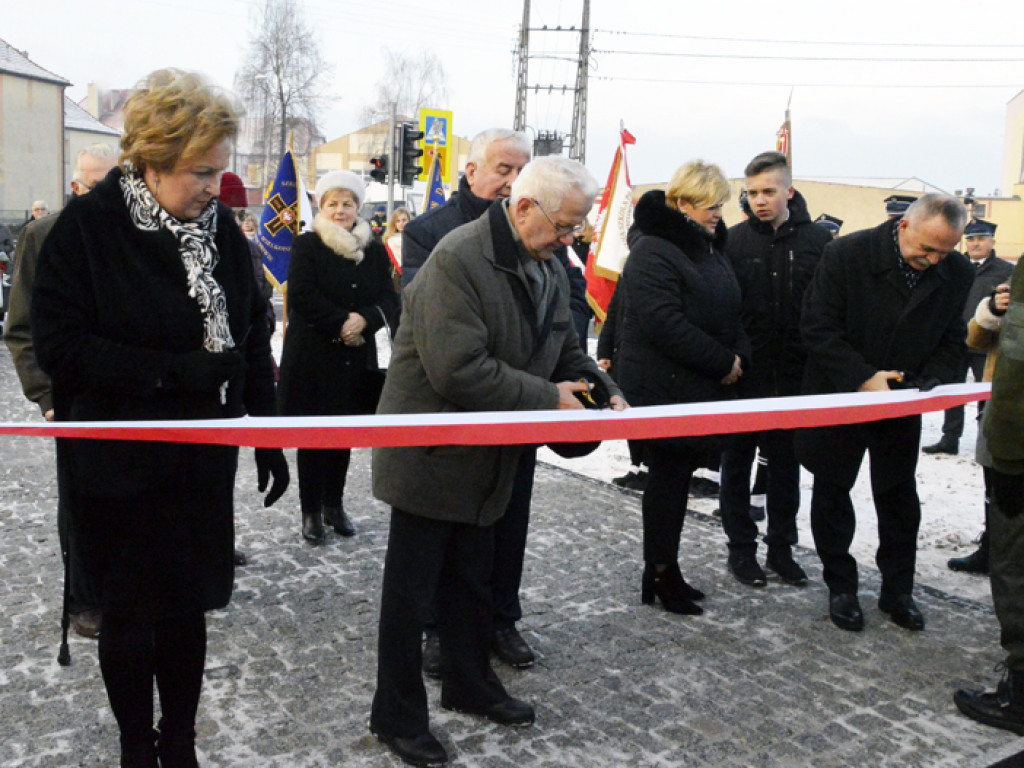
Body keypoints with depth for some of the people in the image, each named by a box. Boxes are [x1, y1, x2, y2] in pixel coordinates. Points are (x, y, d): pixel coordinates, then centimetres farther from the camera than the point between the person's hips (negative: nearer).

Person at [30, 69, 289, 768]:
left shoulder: (221, 227, 1)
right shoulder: (87, 228, -12)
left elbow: (253, 336, 7)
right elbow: (59, 344, -16)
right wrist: (171, 370, -24)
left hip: (204, 460, 4)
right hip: (118, 467, -3)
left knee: (189, 608, 14)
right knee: (130, 614, 12)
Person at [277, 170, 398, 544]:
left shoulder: (374, 249, 9)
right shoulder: (307, 245, -1)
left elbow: (389, 299, 2)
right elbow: (302, 296, -12)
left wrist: (364, 319, -17)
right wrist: (341, 324, -16)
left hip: (356, 358, 3)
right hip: (311, 357, -3)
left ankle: (333, 504, 25)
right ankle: (311, 511, 14)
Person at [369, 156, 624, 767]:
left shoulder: (550, 270, 5)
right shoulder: (459, 259, -23)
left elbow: (567, 350, 14)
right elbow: (460, 369, -30)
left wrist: (609, 391, -4)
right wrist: (547, 397, -24)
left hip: (487, 459, 8)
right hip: (432, 456, -8)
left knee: (470, 583, 23)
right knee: (412, 593, 7)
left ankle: (471, 685, 42)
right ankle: (397, 716, 25)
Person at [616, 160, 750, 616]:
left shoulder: (710, 247, 15)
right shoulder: (652, 252, -15)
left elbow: (730, 311, 21)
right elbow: (665, 324, -24)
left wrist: (740, 356, 3)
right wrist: (723, 363, -18)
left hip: (704, 389, 9)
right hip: (663, 388, -9)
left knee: (678, 477, 14)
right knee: (667, 480, 1)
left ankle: (665, 571, 26)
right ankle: (660, 577, 15)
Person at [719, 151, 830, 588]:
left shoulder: (817, 241, 1)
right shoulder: (733, 240, -2)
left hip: (794, 376, 1)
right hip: (743, 375, -1)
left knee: (786, 464, 12)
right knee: (738, 463, 8)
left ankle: (781, 548, 26)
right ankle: (741, 549, 22)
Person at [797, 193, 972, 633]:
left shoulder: (957, 274, -5)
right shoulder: (845, 255, -17)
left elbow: (952, 341, 5)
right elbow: (817, 328, -17)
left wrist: (932, 383, -14)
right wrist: (862, 377, -24)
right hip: (839, 399, -3)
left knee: (900, 499, 11)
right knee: (832, 493, 8)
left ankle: (897, 592, 28)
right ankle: (841, 589, 25)